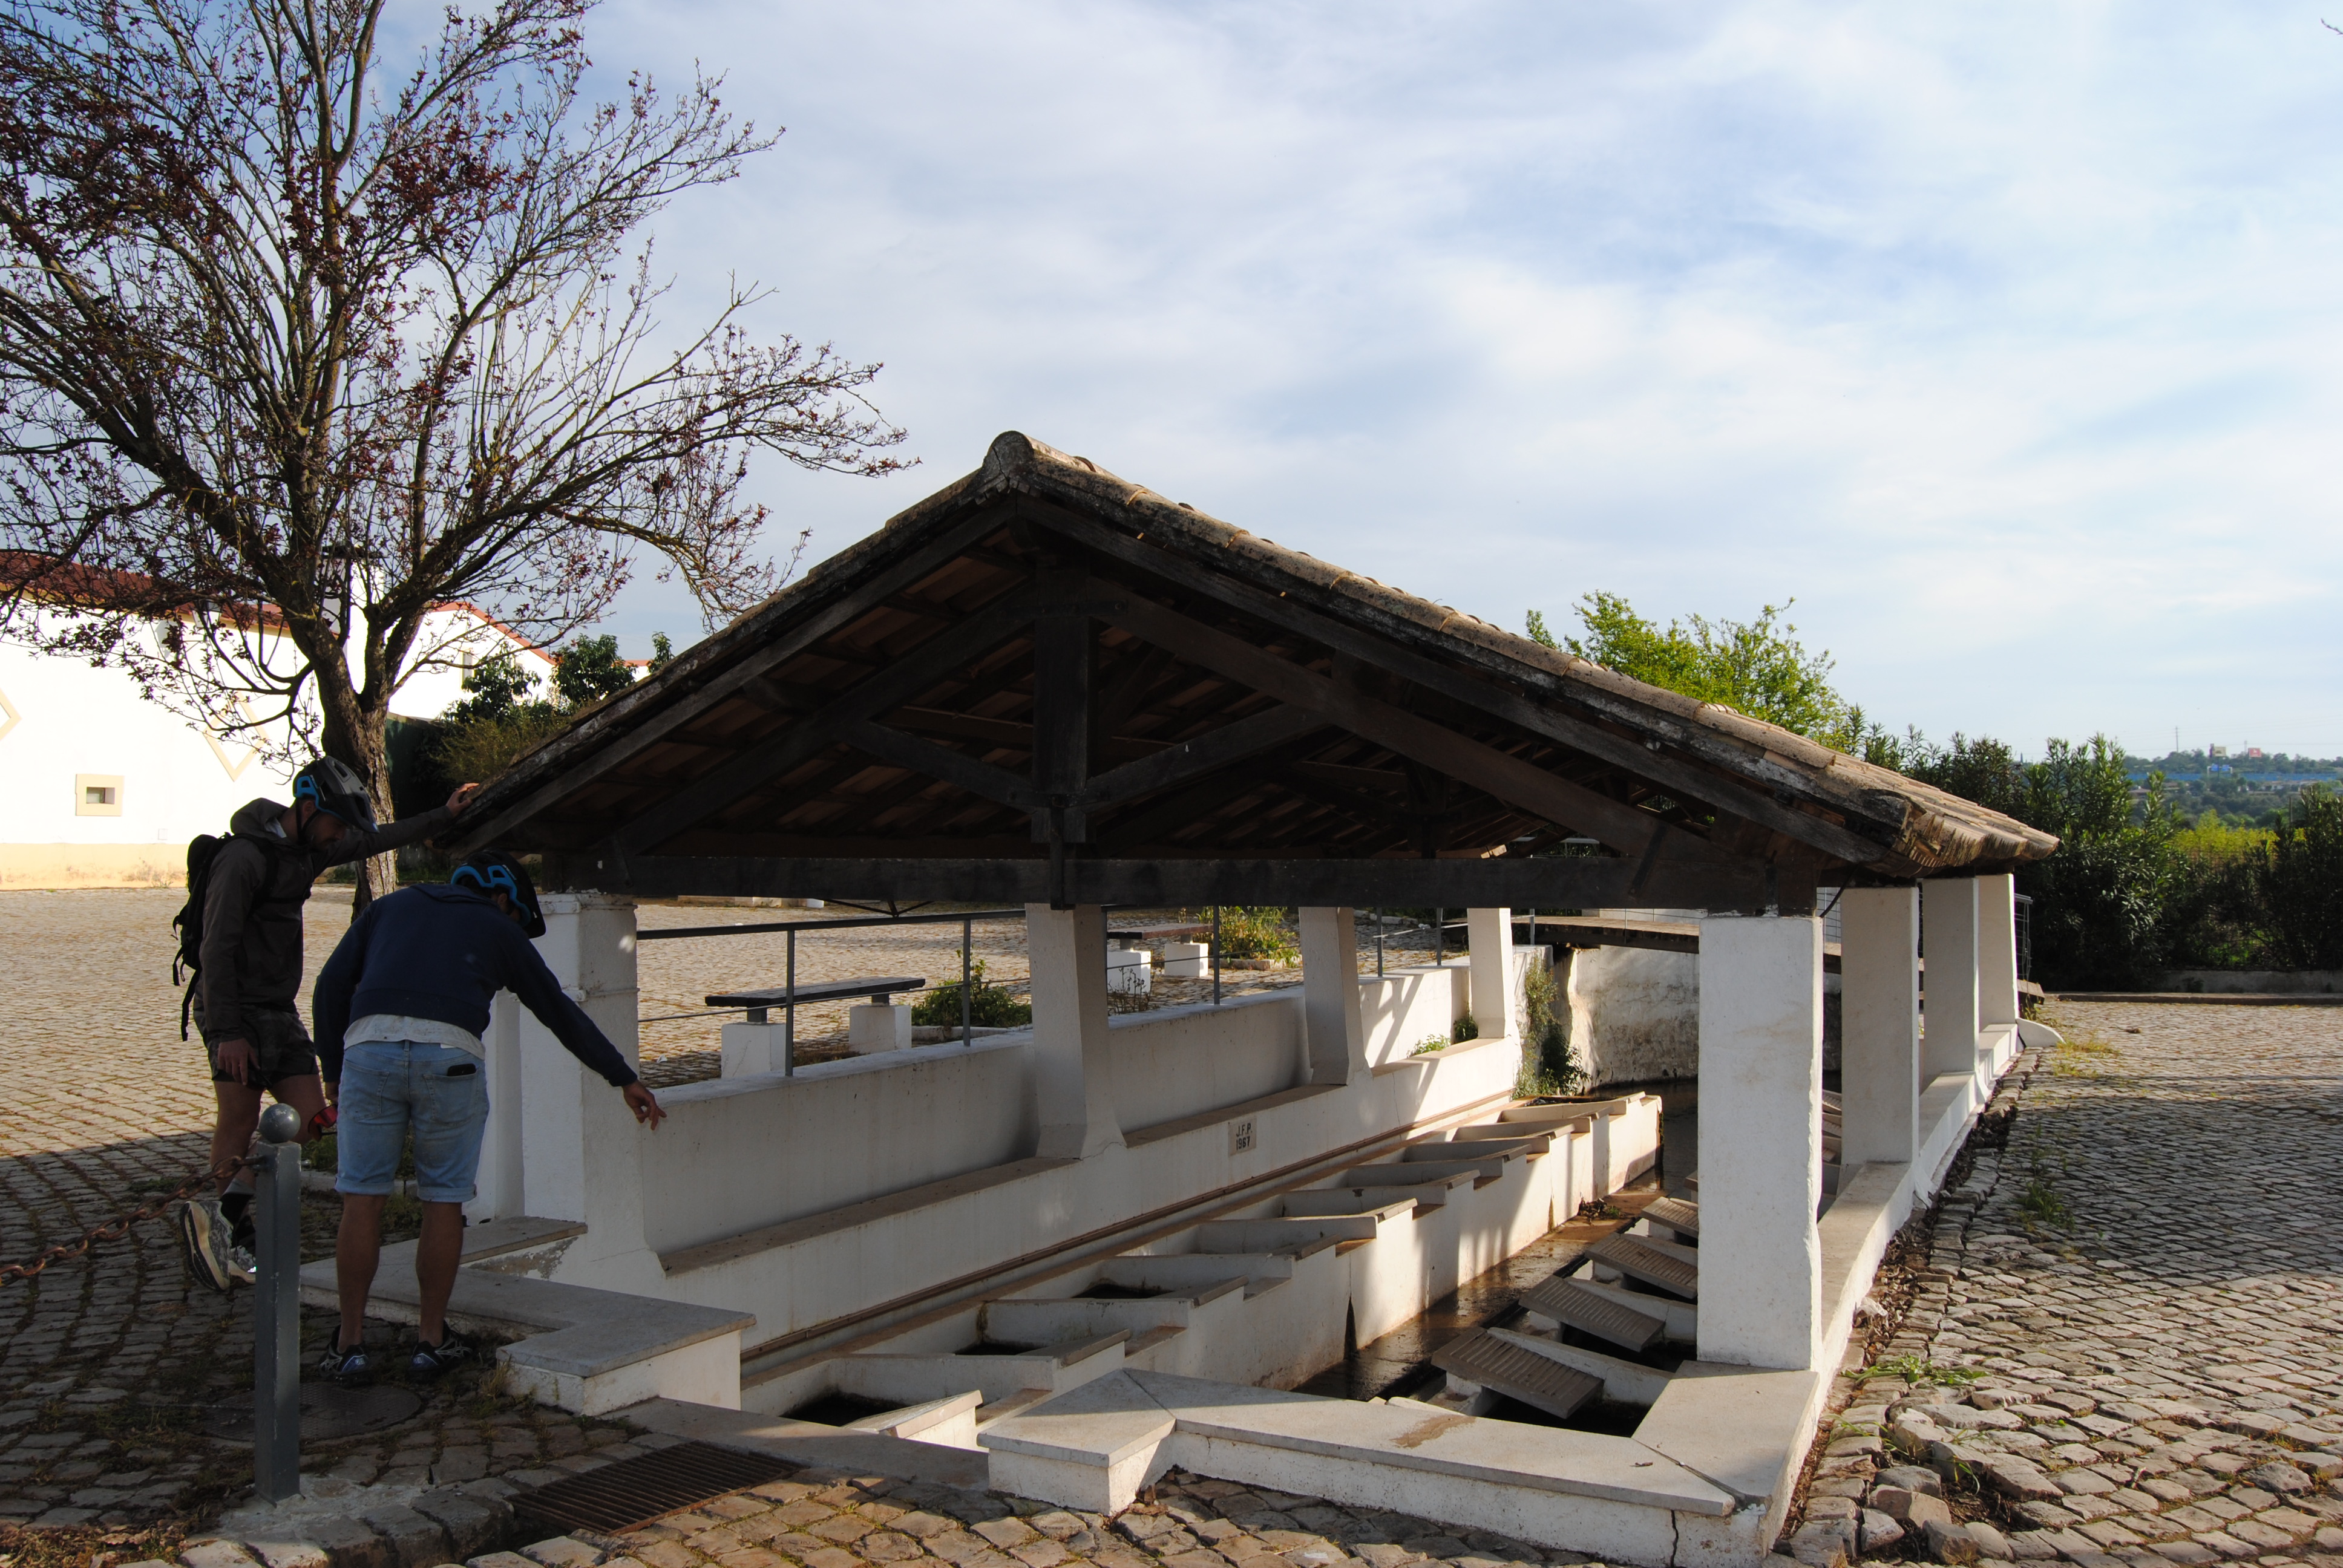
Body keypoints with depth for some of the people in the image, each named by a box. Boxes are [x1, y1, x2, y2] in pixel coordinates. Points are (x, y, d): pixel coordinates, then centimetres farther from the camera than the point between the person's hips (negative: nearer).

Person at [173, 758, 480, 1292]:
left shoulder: (309, 849, 9)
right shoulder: (244, 857, -16)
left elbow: (378, 840, 24)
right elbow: (217, 949, -18)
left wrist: (445, 815, 24)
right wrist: (228, 1032, -21)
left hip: (281, 1012, 8)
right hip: (237, 1012, -8)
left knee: (309, 1116, -1)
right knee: (239, 1122, -5)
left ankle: (219, 1215, 3)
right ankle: (233, 1234, 5)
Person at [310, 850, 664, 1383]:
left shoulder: (391, 907, 28)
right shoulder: (498, 930, 22)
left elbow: (330, 988, 18)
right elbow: (562, 1013, 25)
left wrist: (333, 1070, 24)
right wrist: (624, 1079, 31)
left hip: (369, 1047, 2)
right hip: (451, 1055, -2)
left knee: (362, 1199, 10)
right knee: (444, 1202, 11)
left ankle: (350, 1343, 14)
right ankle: (432, 1339, 19)